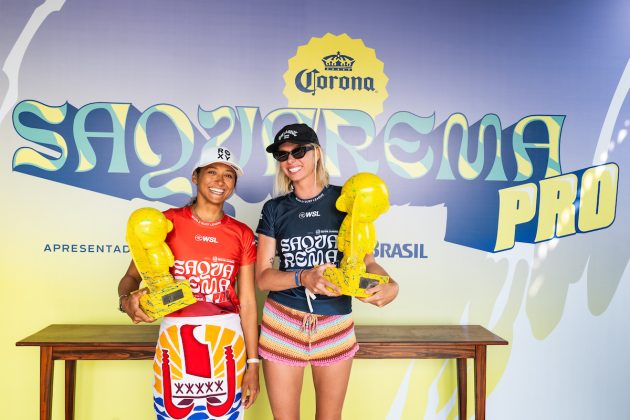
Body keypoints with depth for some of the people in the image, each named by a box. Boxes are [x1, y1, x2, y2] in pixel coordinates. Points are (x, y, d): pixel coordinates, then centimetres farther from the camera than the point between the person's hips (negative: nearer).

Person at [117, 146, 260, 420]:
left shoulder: (242, 234, 2)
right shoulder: (166, 222, -3)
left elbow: (247, 302, 2)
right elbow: (132, 276, -1)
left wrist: (253, 362, 1)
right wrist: (127, 300, -24)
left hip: (227, 341, 2)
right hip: (176, 339, -1)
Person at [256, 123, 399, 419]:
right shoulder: (274, 209, 1)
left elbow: (366, 260, 0)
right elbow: (262, 277, -3)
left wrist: (390, 284, -22)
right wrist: (304, 277, -23)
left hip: (336, 325, 0)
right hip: (282, 324, 1)